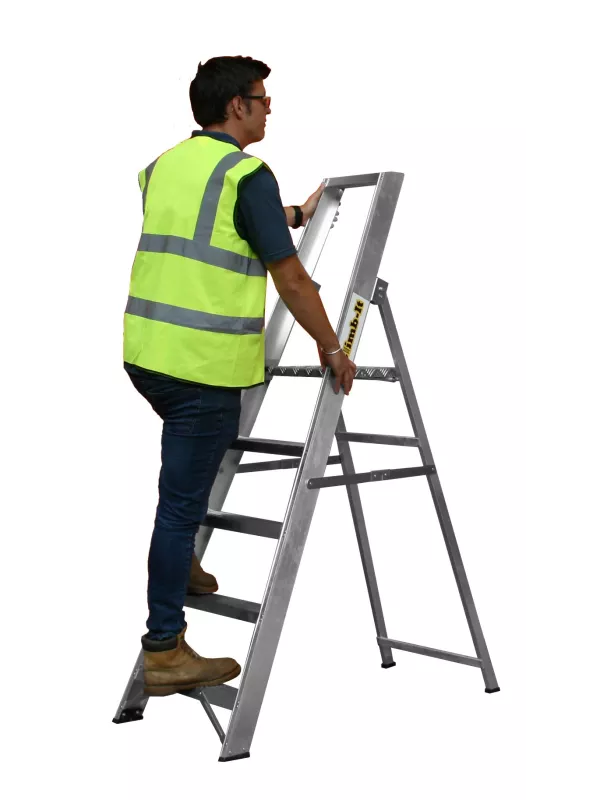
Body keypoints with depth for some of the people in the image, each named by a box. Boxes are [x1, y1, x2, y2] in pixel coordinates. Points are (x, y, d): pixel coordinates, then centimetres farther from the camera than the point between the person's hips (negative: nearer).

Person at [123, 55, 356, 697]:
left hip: (146, 350, 8)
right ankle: (164, 651, 5)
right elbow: (291, 280, -11)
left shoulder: (163, 165, 14)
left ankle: (179, 565, 41)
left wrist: (296, 215, 40)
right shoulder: (247, 175, -11)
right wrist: (330, 347, 2)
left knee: (194, 470, 32)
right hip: (205, 364, -8)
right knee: (183, 498, -2)